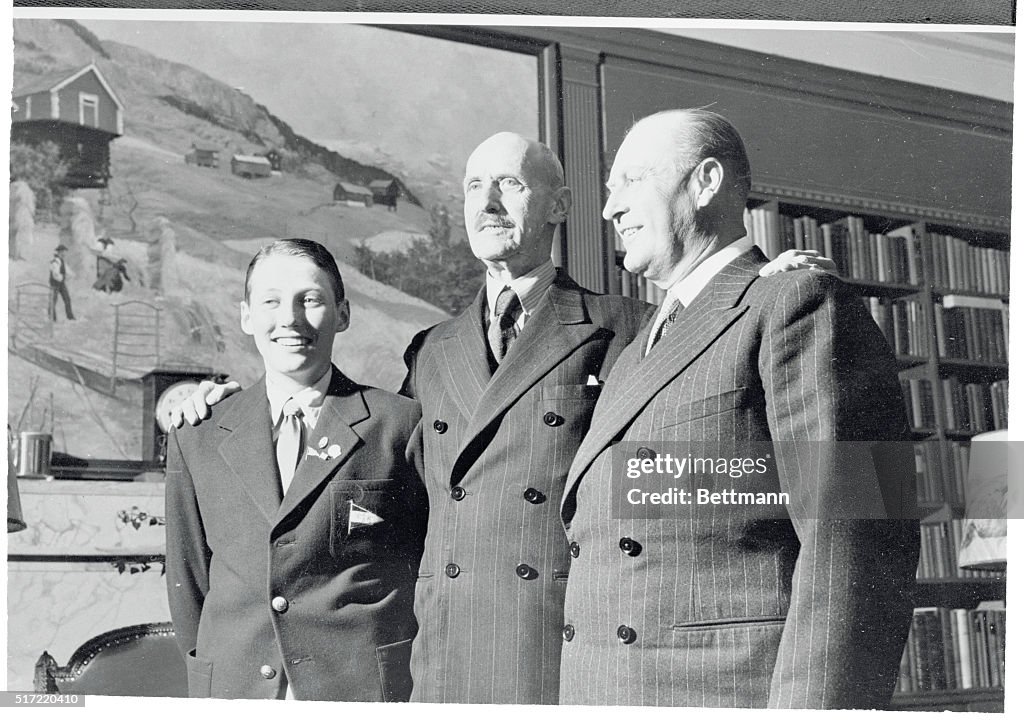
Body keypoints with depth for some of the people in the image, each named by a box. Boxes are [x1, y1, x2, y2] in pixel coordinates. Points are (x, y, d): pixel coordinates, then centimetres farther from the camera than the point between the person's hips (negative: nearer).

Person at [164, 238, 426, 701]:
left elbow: (435, 566, 3)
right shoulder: (196, 441, 7)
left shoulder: (401, 424, -2)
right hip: (233, 694, 2)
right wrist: (210, 681, 10)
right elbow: (188, 579, 13)